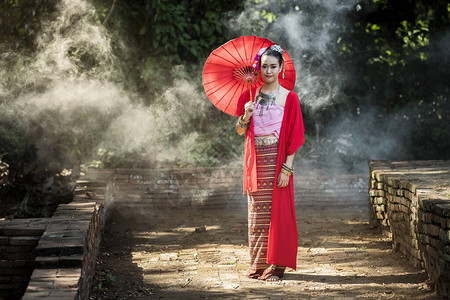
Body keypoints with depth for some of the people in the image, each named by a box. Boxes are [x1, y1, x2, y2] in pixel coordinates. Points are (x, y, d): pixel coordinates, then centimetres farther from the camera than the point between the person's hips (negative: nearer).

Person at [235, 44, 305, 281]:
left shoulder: (289, 98, -1)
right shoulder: (250, 95, 8)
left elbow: (294, 137, -5)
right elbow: (240, 131, 9)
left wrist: (287, 167, -12)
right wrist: (245, 116, -12)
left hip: (277, 161, -3)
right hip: (255, 161, 3)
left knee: (277, 211, -3)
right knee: (257, 213, 5)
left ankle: (275, 264, 3)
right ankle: (257, 264, 13)